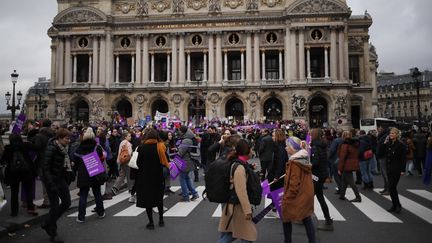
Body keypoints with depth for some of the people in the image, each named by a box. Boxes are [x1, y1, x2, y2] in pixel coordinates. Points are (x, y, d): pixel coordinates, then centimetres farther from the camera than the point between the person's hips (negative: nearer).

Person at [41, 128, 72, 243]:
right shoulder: (52, 148, -18)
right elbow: (45, 167, -20)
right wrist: (51, 184, -23)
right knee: (55, 206, -1)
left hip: (61, 178, 8)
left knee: (67, 202, 8)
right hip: (52, 179, -8)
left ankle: (47, 224, 28)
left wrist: (68, 179, 14)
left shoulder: (63, 148, 6)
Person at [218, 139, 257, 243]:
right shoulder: (239, 168, -24)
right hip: (237, 206, -9)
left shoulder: (241, 164, 7)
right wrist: (247, 210, -22)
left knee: (230, 233, 18)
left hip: (234, 204, 9)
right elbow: (241, 192, -26)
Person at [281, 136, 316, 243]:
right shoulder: (305, 159, 4)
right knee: (307, 219, 16)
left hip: (297, 196, -8)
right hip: (306, 194, 8)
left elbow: (293, 183, -22)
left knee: (286, 219, 10)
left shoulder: (294, 162, -21)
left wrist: (287, 198, -13)